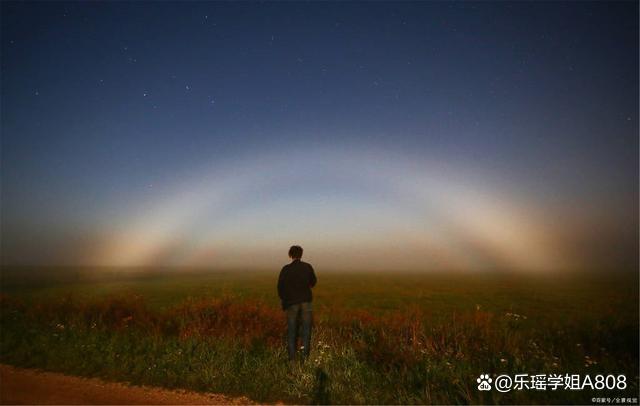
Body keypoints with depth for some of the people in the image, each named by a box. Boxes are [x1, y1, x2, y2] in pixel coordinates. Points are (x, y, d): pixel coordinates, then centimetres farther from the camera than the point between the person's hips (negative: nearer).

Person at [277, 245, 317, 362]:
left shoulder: (286, 269, -7)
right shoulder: (308, 267, -2)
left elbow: (280, 286, -6)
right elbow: (313, 283, 12)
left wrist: (283, 300, 11)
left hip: (292, 302, 0)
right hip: (306, 301, 1)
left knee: (291, 330, 10)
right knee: (306, 329, 8)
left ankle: (292, 356, 10)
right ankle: (305, 354, 5)